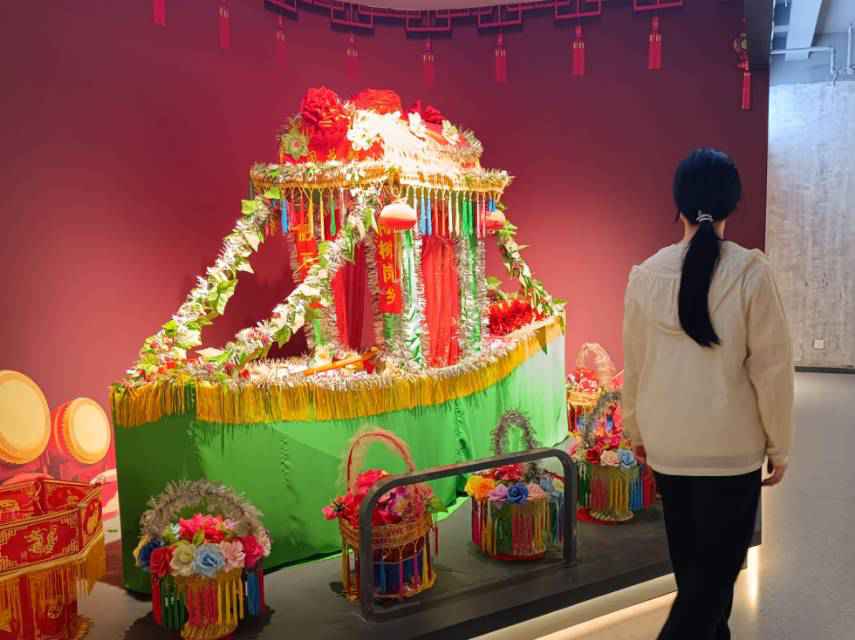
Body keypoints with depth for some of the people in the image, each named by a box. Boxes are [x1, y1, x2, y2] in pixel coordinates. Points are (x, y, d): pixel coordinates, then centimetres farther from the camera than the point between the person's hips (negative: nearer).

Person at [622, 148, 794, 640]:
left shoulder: (646, 273, -5)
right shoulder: (752, 272, -13)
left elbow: (634, 365, 2)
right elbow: (772, 368, -10)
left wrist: (637, 431, 15)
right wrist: (779, 445, 3)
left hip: (666, 446, 4)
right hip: (731, 448, -3)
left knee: (691, 561, 22)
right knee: (717, 566, 10)